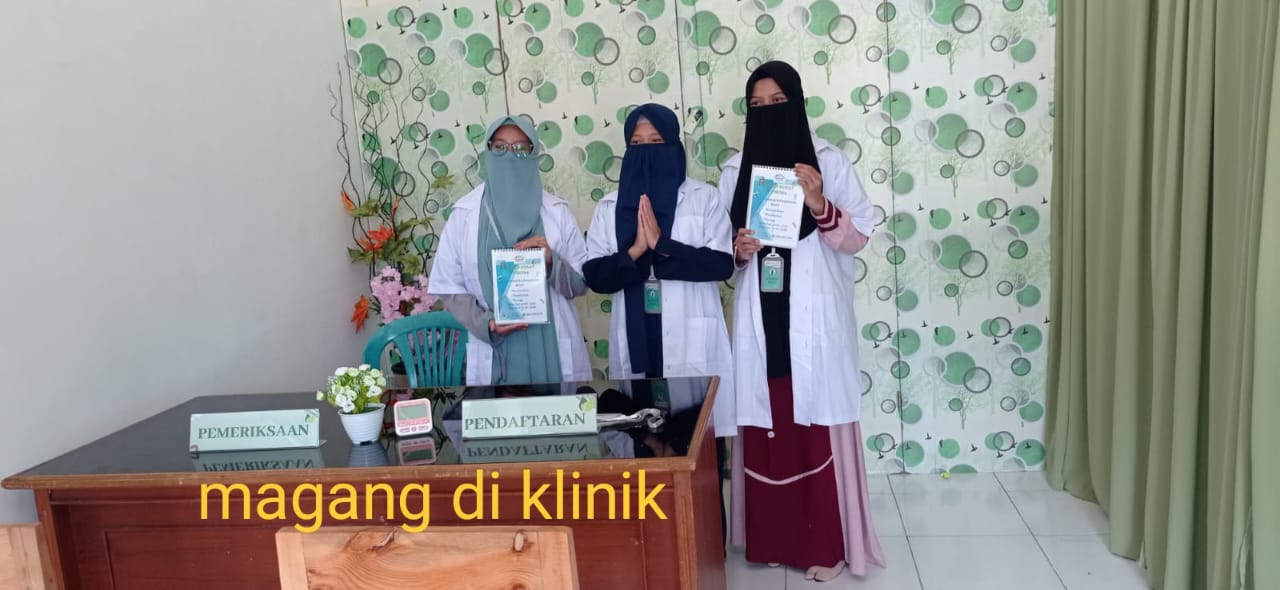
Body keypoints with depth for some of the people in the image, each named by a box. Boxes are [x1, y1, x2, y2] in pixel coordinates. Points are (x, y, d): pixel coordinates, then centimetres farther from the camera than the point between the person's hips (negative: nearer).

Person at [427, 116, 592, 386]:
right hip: (494, 353, -1)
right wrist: (485, 324, -14)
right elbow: (450, 287, 2)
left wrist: (551, 262, -13)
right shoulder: (464, 214, 1)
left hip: (553, 351, 1)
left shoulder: (557, 211, 3)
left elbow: (581, 284, 6)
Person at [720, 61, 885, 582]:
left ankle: (825, 544, 12)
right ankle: (770, 536, 21)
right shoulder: (736, 169, 8)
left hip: (814, 317, -3)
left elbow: (858, 237, -3)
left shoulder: (829, 161, -1)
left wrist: (821, 205, -19)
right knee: (765, 427, 6)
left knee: (819, 428, 0)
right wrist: (737, 250, -9)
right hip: (760, 318, 3)